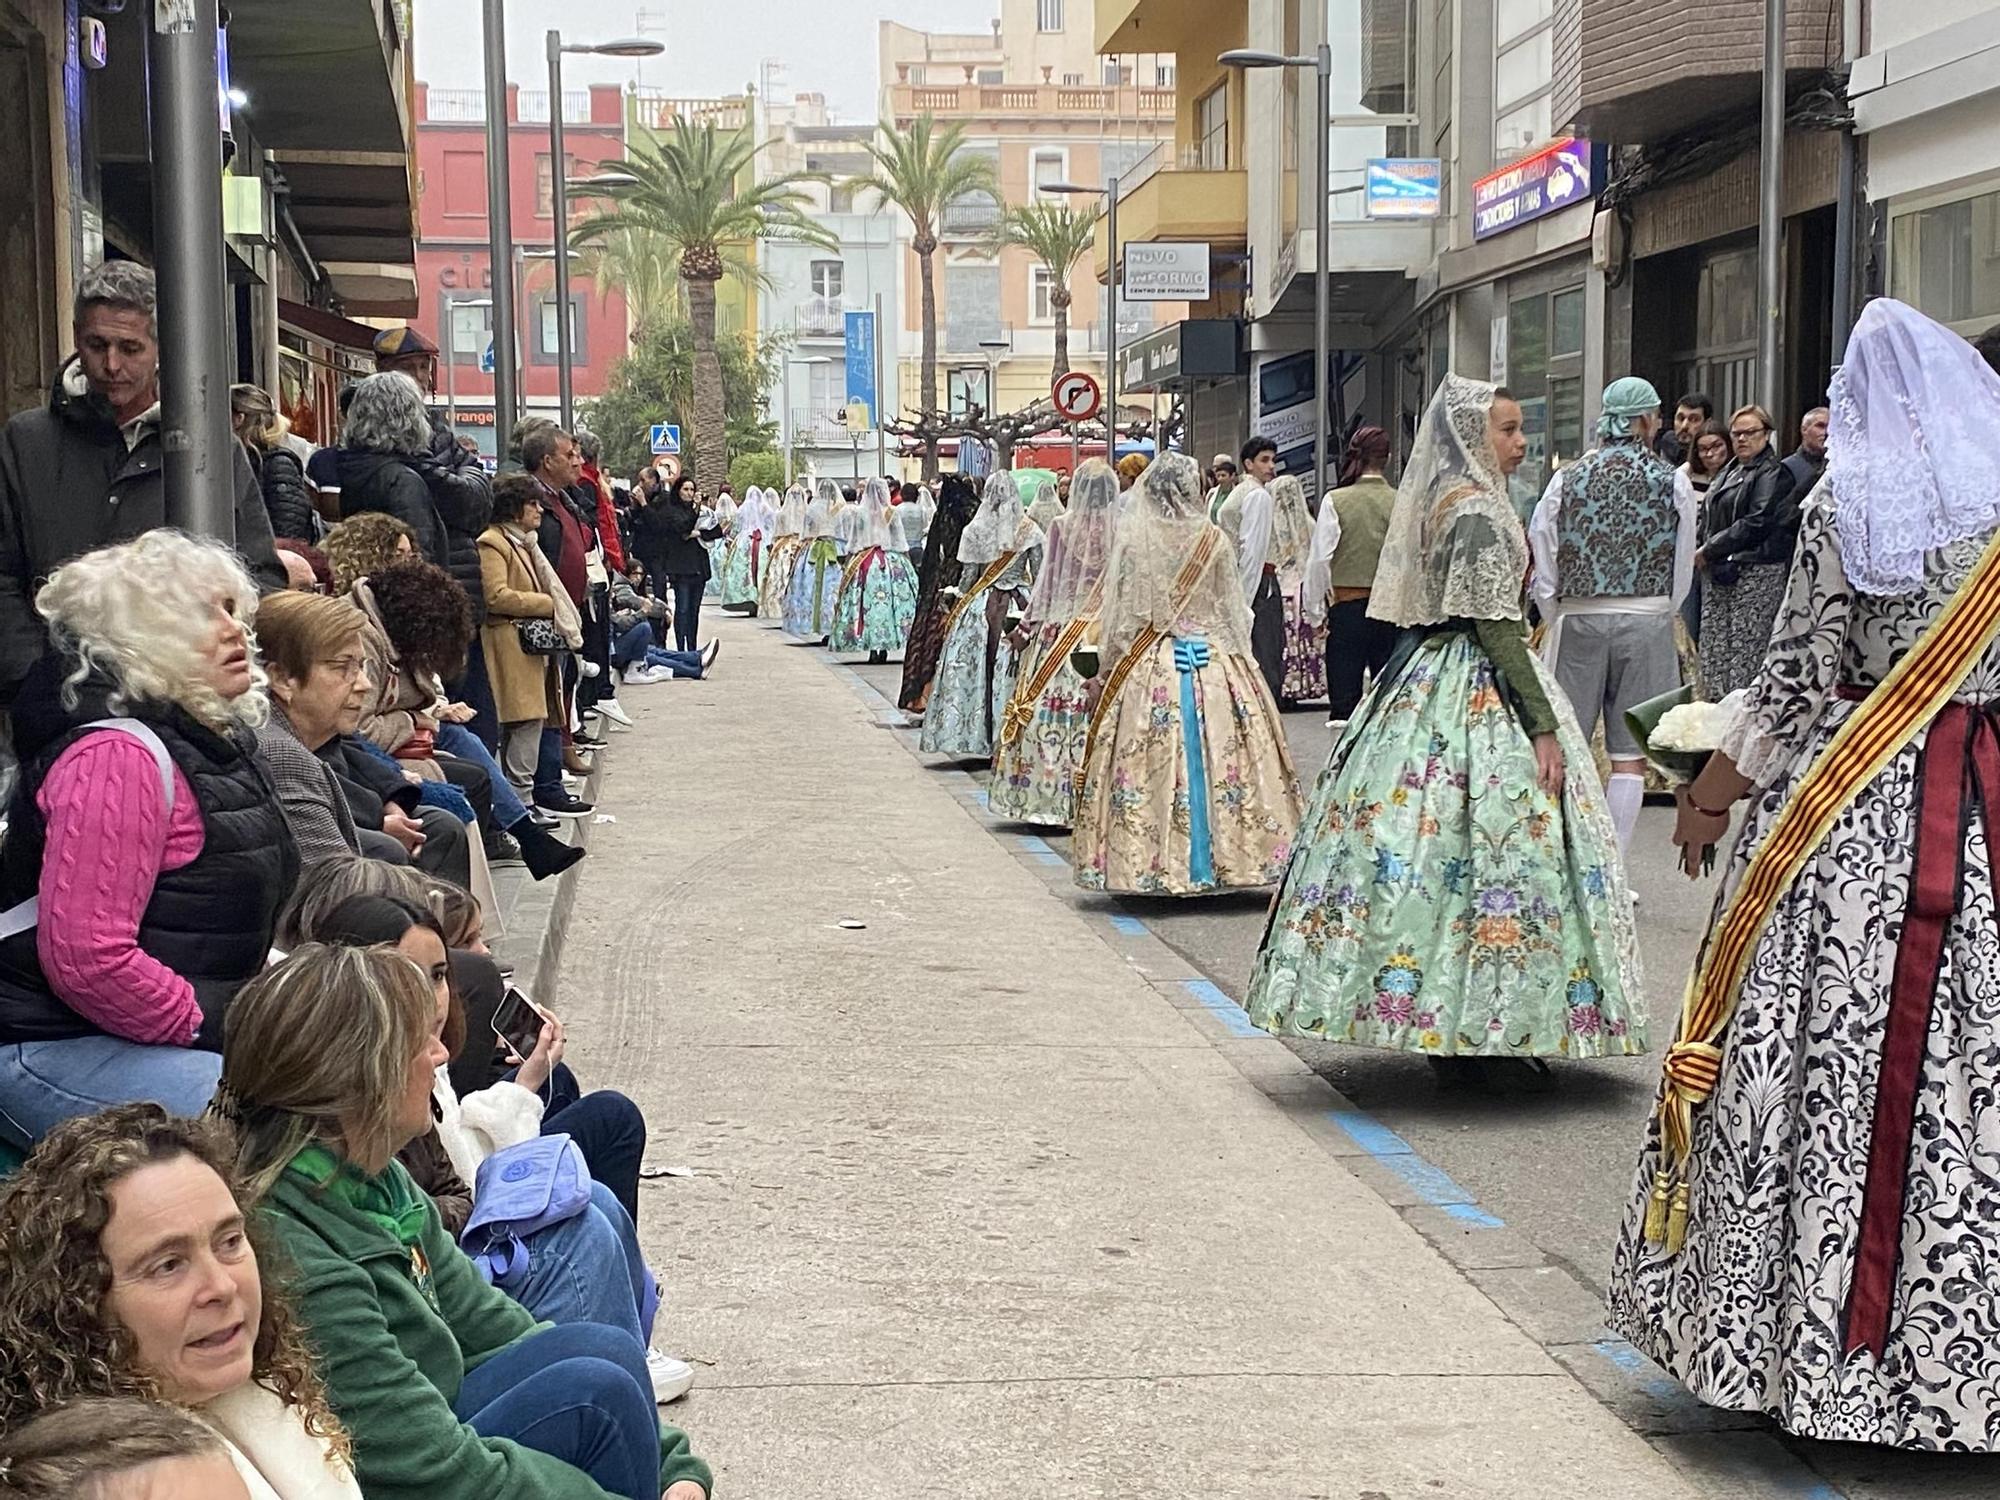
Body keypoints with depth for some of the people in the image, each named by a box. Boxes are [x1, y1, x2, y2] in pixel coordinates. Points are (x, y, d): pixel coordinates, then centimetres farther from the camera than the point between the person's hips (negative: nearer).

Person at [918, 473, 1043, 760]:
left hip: (981, 605, 0)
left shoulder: (975, 531, -2)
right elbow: (1039, 576, -2)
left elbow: (967, 577, 1)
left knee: (971, 668, 5)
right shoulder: (1029, 531, -1)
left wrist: (955, 610, 11)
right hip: (1019, 604, 0)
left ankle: (975, 735, 5)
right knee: (1015, 671, 1)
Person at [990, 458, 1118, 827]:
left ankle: (1051, 798, 5)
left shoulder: (1063, 526, -4)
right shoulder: (1122, 530, -3)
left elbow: (1048, 581, 0)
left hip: (1061, 628, -1)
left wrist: (1026, 626, 8)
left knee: (1053, 712, 4)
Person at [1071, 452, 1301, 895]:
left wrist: (1104, 674, 9)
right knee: (1216, 756, 4)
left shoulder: (1133, 541, -4)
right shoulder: (1216, 541, -1)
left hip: (1148, 668, -1)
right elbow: (1234, 612, 6)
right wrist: (1241, 662, 18)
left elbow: (1119, 615, 0)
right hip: (1214, 664, 1)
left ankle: (1154, 864, 1)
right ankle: (1221, 859, 8)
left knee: (1152, 759, 1)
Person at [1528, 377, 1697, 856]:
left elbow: (1543, 568, 3)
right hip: (1647, 621, -1)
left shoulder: (1567, 479, 1)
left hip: (1578, 619, 1)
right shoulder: (1673, 483, -1)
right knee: (1630, 755, 3)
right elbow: (1682, 571, 5)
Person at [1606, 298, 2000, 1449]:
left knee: (1839, 1054, 4)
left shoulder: (1848, 503, -4)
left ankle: (1819, 1332, 13)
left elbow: (1799, 678, -5)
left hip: (1852, 809, -2)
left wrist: (1712, 793, 4)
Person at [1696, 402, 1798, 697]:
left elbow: (1756, 524, -16)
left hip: (1755, 575, -9)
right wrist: (1706, 552, 6)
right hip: (1719, 574, 9)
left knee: (1746, 651, -9)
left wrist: (1710, 550, -12)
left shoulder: (1773, 474, -6)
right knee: (1713, 649, 6)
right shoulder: (1730, 472, 20)